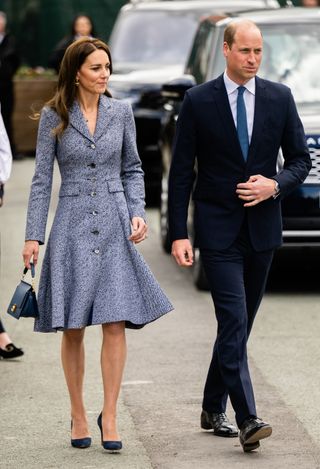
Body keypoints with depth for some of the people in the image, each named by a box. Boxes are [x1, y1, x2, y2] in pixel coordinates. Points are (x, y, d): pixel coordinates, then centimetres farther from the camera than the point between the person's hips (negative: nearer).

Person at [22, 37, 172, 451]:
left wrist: (137, 214, -1)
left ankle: (109, 416, 0)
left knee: (116, 323, -8)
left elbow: (132, 169, 13)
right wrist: (33, 236, -3)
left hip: (114, 226, 1)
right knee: (72, 328, 3)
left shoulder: (121, 112, 5)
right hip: (72, 227, -1)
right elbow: (41, 179, 1)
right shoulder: (53, 116, -1)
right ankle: (78, 414, 16)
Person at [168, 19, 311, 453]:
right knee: (234, 323, -13)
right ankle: (247, 420, -18)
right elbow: (181, 172, -3)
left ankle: (213, 409, 27)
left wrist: (275, 186, -13)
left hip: (262, 227, 4)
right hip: (218, 229, -4)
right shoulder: (198, 101, -4)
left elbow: (300, 160, 9)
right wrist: (178, 234, -8)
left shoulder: (279, 98, 4)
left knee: (239, 325, 12)